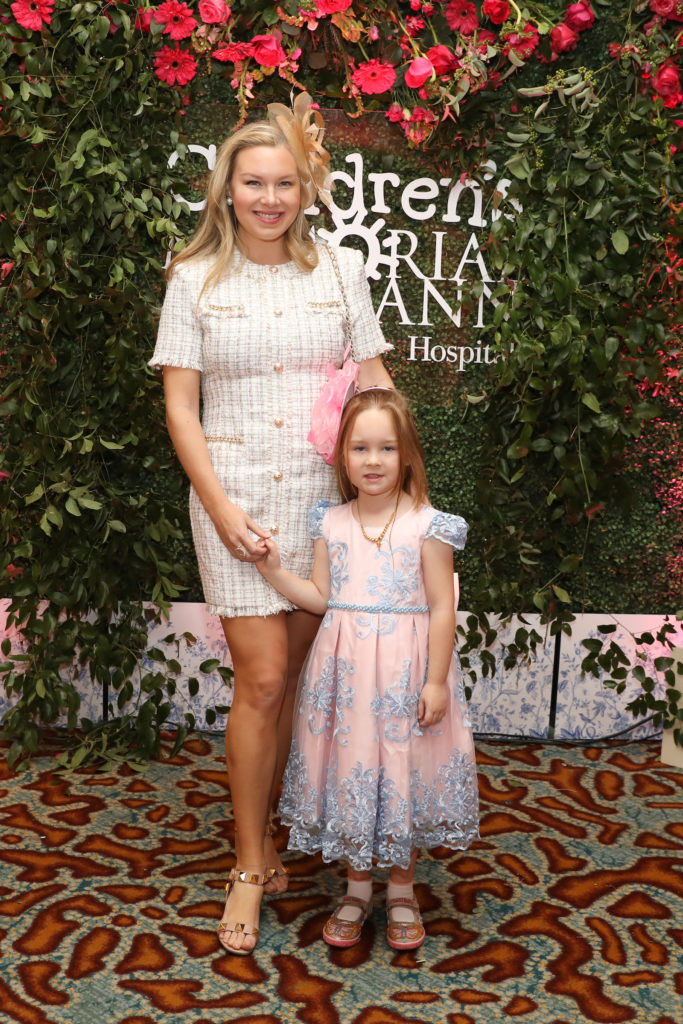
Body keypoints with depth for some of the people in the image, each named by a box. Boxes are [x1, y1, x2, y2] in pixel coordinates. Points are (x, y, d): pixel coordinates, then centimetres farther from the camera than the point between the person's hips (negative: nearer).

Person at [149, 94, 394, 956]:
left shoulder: (339, 269, 6)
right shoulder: (195, 281, 1)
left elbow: (375, 382, 9)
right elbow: (179, 408, -1)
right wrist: (220, 506, -10)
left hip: (326, 496, 2)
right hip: (236, 497, -2)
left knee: (290, 679, 7)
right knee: (261, 682, -4)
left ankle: (259, 840, 26)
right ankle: (250, 871, 13)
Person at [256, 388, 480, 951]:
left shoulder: (427, 525, -8)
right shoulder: (330, 523, 3)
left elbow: (442, 608, -8)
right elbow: (322, 597, 7)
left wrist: (436, 681, -11)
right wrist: (275, 570, -4)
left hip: (405, 671, -3)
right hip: (345, 671, 3)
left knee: (404, 774, 6)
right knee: (350, 774, 10)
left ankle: (402, 889, 27)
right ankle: (358, 886, 30)